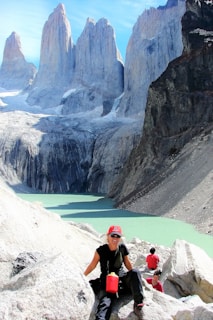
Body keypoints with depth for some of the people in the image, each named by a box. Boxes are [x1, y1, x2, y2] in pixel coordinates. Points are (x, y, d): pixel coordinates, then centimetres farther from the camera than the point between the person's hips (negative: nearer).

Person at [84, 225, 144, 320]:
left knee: (135, 272, -25)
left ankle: (138, 304, -27)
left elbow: (127, 263, 15)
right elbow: (92, 266, 3)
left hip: (121, 275, 3)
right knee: (106, 299, -31)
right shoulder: (101, 250, -8)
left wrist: (135, 278, 21)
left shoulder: (122, 248, 0)